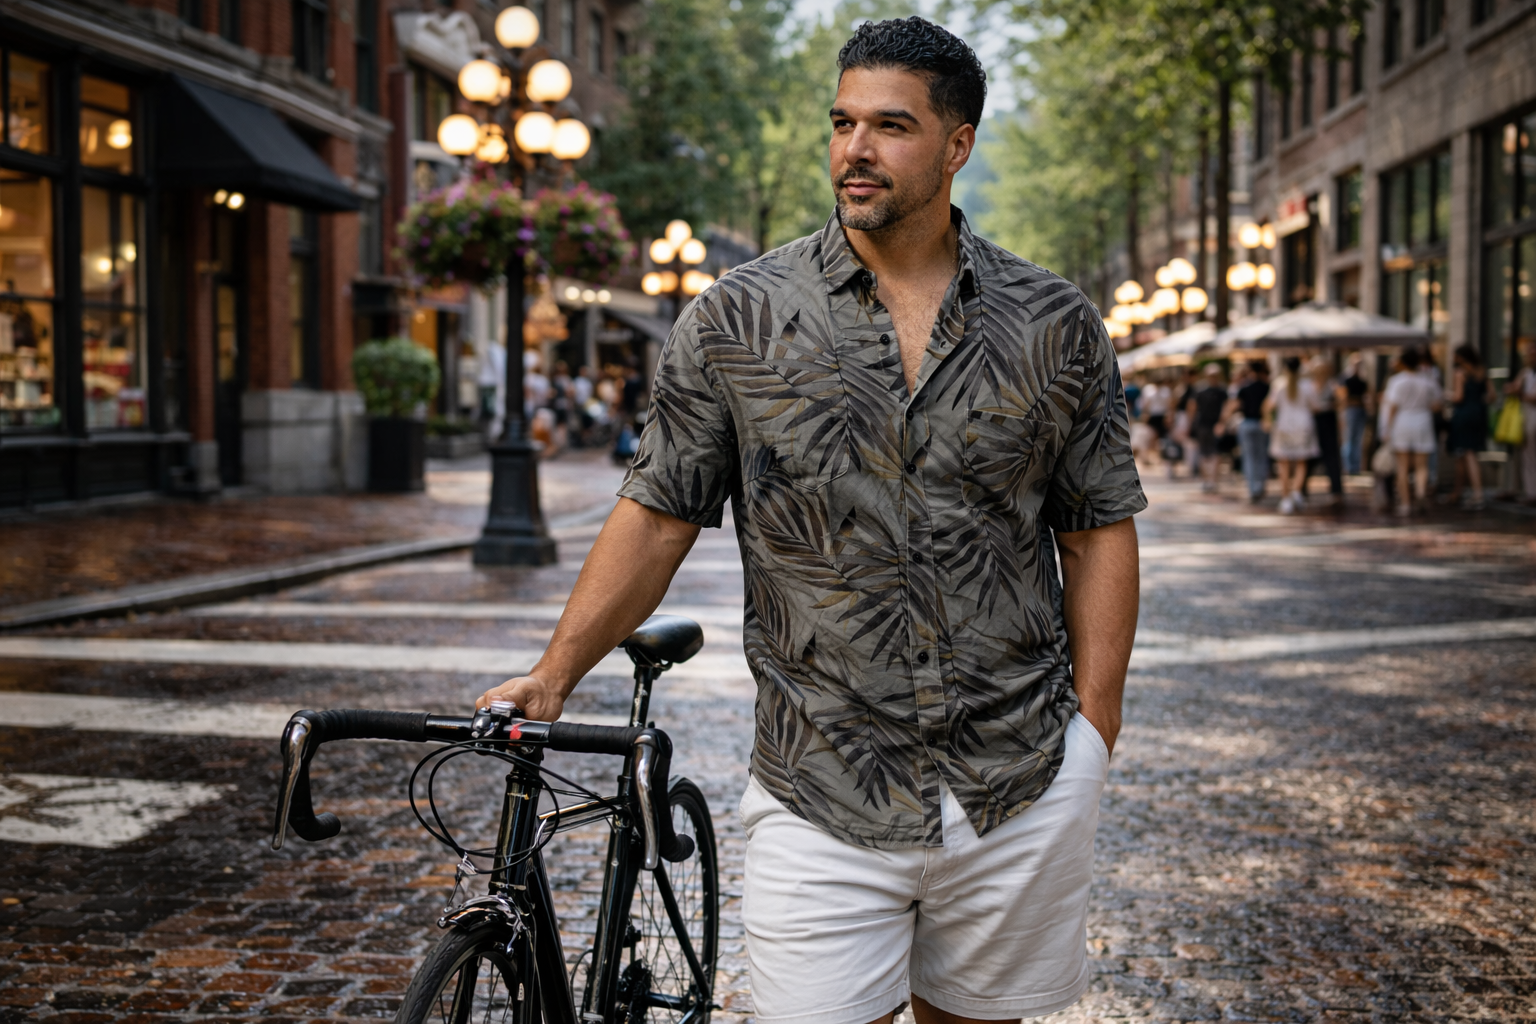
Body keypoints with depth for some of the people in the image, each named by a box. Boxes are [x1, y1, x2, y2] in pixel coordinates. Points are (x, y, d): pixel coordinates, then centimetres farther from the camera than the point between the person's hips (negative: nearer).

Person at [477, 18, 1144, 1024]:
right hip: (823, 797, -1)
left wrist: (1096, 724, 0)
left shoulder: (1057, 326, 3)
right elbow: (659, 515, 2)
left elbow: (1100, 529, 6)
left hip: (1023, 791, 2)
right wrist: (554, 675, -1)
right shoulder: (737, 319, -1)